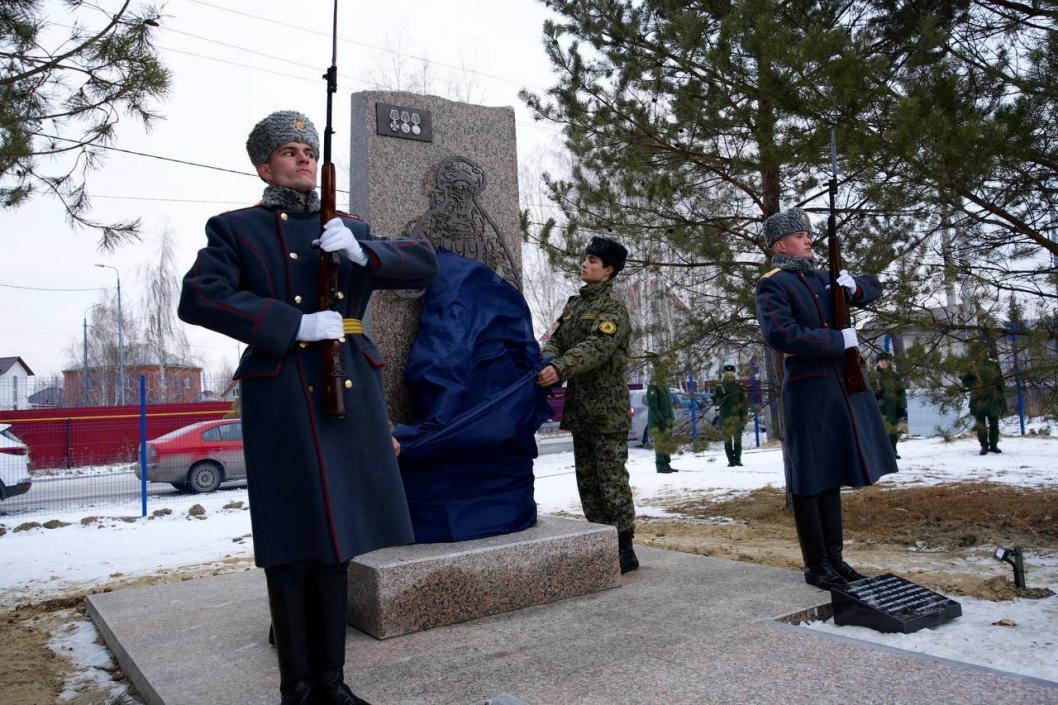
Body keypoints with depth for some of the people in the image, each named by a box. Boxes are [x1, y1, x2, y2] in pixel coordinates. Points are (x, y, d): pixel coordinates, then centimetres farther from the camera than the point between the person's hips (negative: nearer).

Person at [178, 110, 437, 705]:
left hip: (349, 397, 4)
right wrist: (298, 325, -17)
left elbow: (425, 264, 9)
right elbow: (199, 299, -10)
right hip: (282, 403, -3)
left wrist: (362, 252, -10)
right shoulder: (235, 229, 6)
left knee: (332, 536, 10)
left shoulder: (351, 229, 17)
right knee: (291, 547, 1)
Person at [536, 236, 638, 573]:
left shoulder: (613, 305, -7)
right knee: (587, 479, 12)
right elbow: (556, 338, 8)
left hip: (607, 409, -8)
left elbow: (598, 347, -22)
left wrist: (560, 368, -35)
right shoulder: (574, 303, 17)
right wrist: (547, 358, -15)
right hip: (579, 407, 8)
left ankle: (624, 548, 4)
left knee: (611, 478, -5)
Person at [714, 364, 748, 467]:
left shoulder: (739, 386, 6)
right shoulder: (720, 387, 6)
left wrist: (745, 416, -1)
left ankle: (738, 459, 9)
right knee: (727, 440, -1)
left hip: (737, 416, 0)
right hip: (725, 416, 0)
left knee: (737, 439, 0)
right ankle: (730, 460, 5)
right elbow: (715, 401, 3)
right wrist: (724, 398, -16)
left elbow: (744, 402, 6)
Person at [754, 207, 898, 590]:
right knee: (810, 480, 0)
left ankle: (834, 557, 24)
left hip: (843, 388, 8)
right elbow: (781, 335, -20)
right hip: (808, 392, -8)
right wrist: (840, 339, -16)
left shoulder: (821, 277, 16)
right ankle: (816, 566, 10)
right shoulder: (772, 285, -6)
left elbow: (874, 286, 24)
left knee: (832, 474, 14)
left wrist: (855, 287, 1)